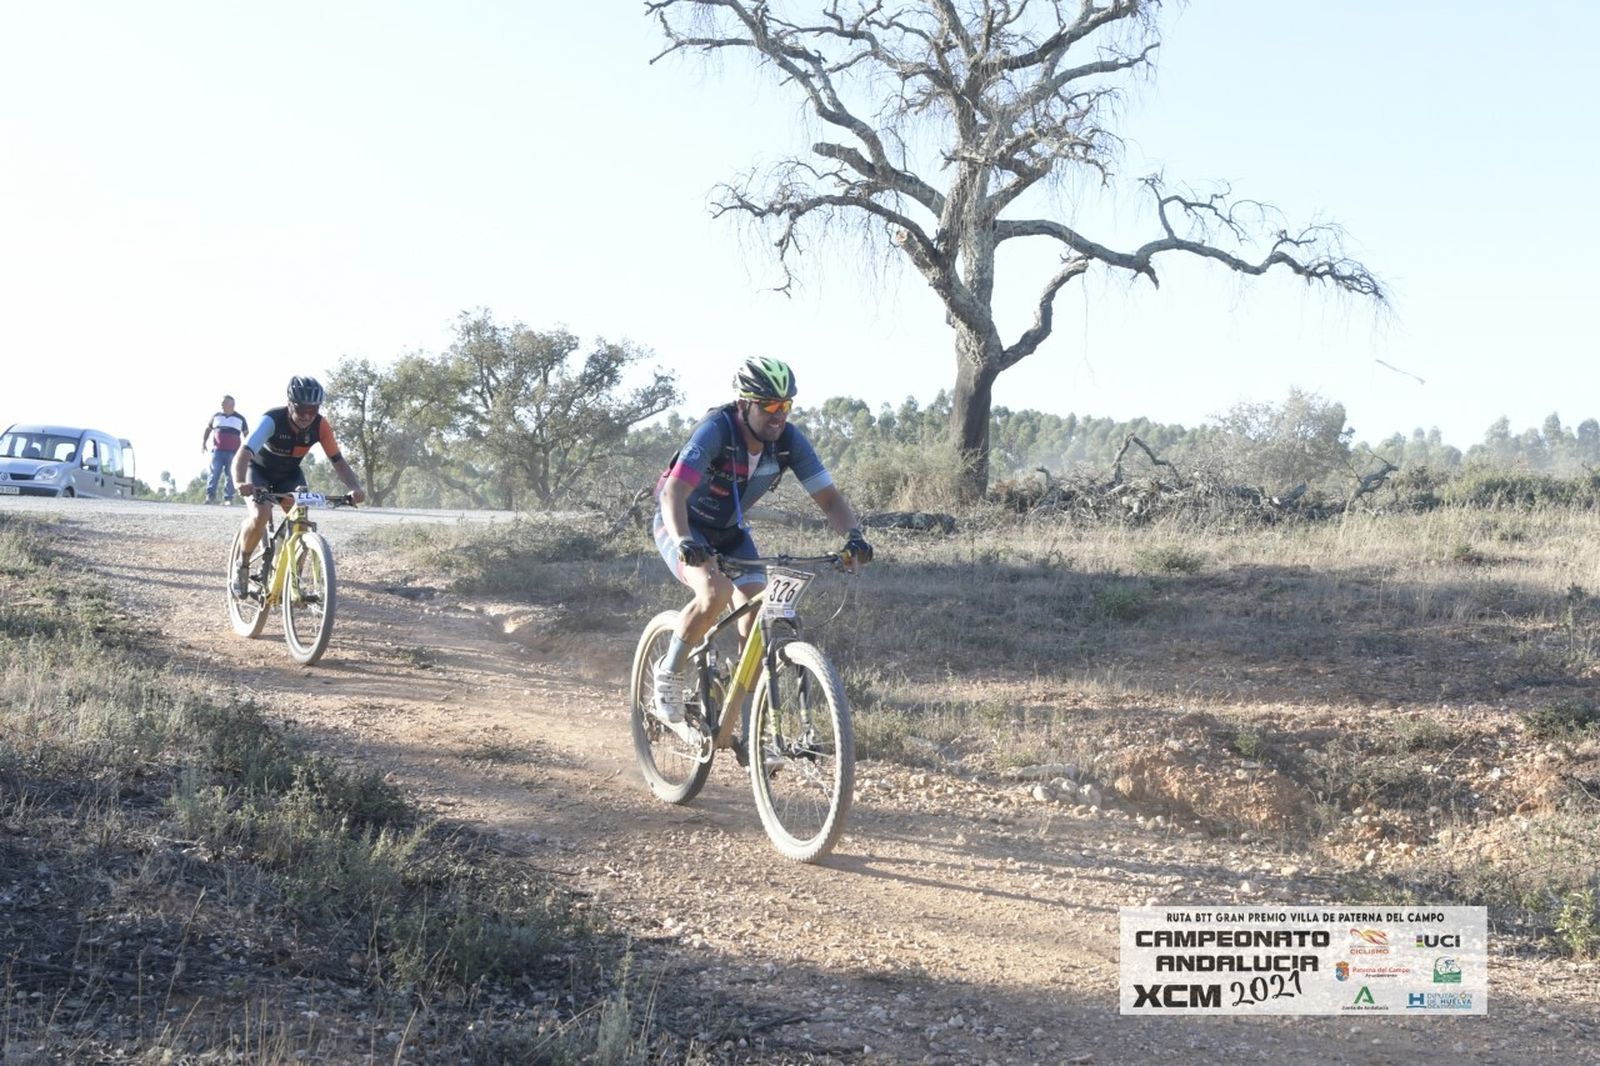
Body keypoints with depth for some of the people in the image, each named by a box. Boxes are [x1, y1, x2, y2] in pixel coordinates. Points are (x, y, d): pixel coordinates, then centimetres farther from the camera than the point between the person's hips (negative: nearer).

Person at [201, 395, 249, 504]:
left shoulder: (240, 418, 9)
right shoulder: (216, 416, 12)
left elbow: (246, 434, 14)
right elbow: (208, 429, 19)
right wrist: (203, 441, 8)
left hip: (233, 452, -1)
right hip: (217, 450, 1)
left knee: (230, 475, 0)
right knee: (214, 473, -10)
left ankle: (229, 498, 2)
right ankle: (210, 495, -12)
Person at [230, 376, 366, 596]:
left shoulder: (320, 426, -24)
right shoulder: (272, 420, -35)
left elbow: (338, 461, -17)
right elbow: (243, 454, -45)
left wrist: (355, 487, -36)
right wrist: (240, 483, -66)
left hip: (290, 475, 3)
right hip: (260, 470, -3)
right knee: (259, 517, -28)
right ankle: (243, 565, -3)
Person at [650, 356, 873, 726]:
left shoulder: (789, 441, -17)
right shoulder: (716, 430, -31)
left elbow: (830, 498, -14)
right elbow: (674, 493, -41)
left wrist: (853, 536, -34)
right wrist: (684, 542, -59)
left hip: (730, 531, 5)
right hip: (684, 525, -5)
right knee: (716, 592, -31)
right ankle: (669, 673, -8)